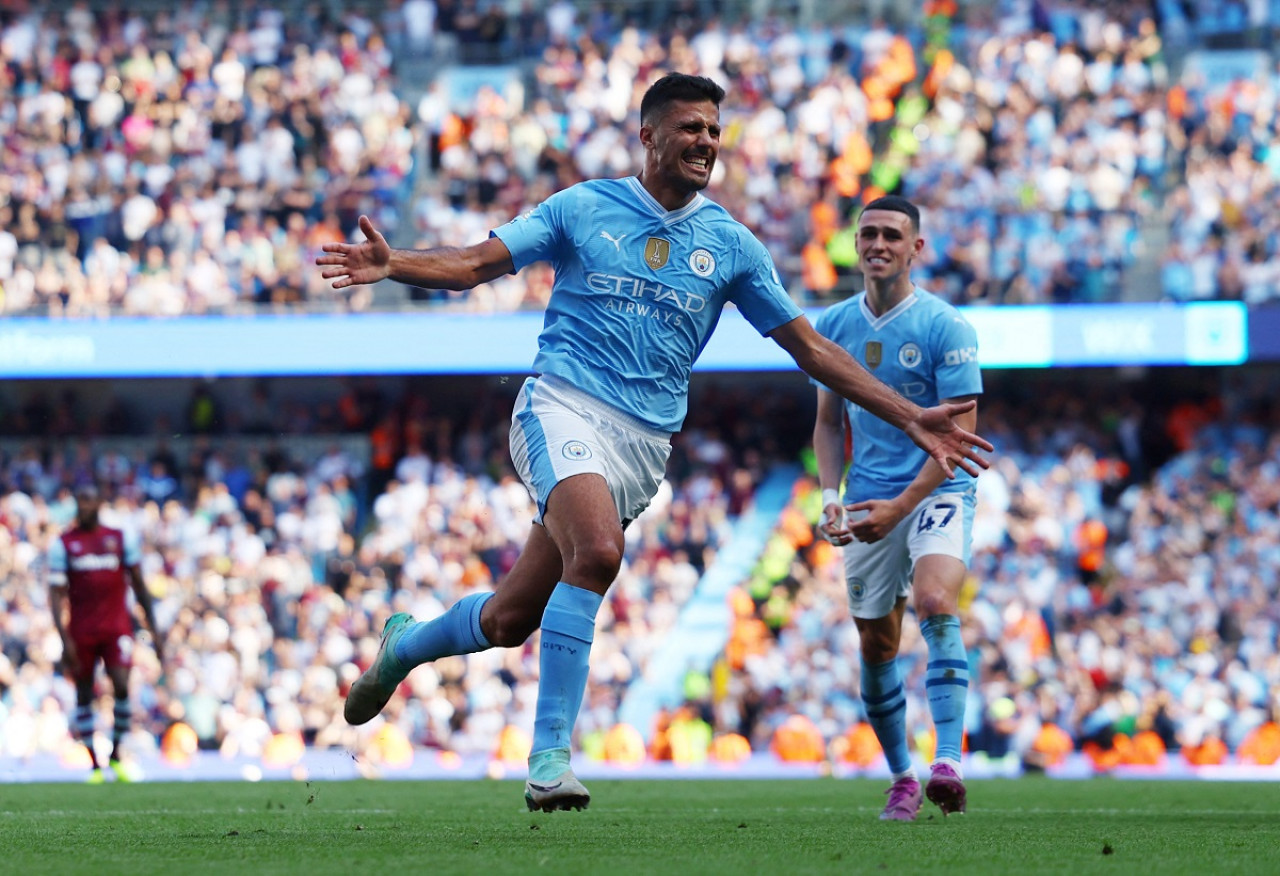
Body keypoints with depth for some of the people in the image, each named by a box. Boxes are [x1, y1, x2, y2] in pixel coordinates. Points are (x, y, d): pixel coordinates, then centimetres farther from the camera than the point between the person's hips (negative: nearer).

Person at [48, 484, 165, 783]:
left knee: (121, 688, -16)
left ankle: (116, 756, 1)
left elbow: (138, 585, 12)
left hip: (117, 626, 0)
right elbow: (57, 593, -1)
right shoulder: (63, 544, 3)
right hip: (81, 631, 0)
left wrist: (153, 629, 10)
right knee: (84, 694, 4)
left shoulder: (122, 538, 6)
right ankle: (95, 765, 13)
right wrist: (65, 639, -11)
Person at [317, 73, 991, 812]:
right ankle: (550, 757, -26)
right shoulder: (583, 208, 4)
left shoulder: (730, 245, 10)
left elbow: (810, 347, 12)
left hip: (645, 441, 3)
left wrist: (911, 419, 6)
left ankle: (405, 645, 35)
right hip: (565, 406, -3)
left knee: (512, 619, 1)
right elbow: (476, 264, 1)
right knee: (598, 551, -32)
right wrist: (394, 266, -20)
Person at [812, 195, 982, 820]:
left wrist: (900, 506, -18)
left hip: (937, 492, -5)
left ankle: (948, 763, -35)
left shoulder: (945, 327, -9)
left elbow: (960, 431, -10)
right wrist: (831, 498, -2)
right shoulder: (834, 326, 6)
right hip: (870, 501, 5)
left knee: (935, 601, -28)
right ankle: (902, 777, 22)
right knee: (876, 645, 5)